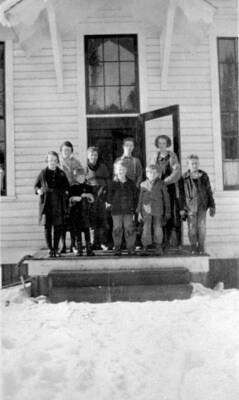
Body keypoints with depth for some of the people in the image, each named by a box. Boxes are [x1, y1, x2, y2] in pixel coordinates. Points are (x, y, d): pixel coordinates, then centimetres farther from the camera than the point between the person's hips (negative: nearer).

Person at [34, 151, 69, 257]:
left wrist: (66, 192, -2)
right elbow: (36, 186, 11)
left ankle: (56, 249, 14)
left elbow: (67, 187, 18)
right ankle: (50, 249, 7)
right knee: (47, 227, -1)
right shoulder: (43, 173, 3)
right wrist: (39, 190, -9)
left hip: (58, 204, 2)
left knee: (58, 227, 3)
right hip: (46, 204, -1)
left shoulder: (61, 174, 8)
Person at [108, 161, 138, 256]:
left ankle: (131, 248, 10)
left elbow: (135, 198, 7)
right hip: (116, 210, 0)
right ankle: (117, 248, 12)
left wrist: (133, 210, 3)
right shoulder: (113, 183, 3)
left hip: (128, 210, 1)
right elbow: (110, 196, 7)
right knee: (117, 229, 2)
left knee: (129, 229, 0)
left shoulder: (131, 183, 5)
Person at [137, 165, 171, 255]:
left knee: (158, 228, 3)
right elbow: (140, 199, 10)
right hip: (146, 209, 1)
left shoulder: (161, 184, 3)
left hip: (158, 210, -1)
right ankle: (145, 247, 9)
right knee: (146, 228, 1)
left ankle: (158, 247, 15)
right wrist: (139, 211, 7)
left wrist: (167, 211, 6)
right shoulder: (143, 184, 6)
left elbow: (166, 198, 7)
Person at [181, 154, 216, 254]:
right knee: (192, 227, 3)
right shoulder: (185, 178, -2)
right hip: (190, 205, -1)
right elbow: (182, 195, 1)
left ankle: (201, 247, 13)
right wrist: (182, 209, 0)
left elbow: (209, 192, 7)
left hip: (202, 205, 1)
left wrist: (212, 206, 7)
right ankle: (193, 247, 16)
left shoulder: (204, 176, 2)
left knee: (201, 226, 0)